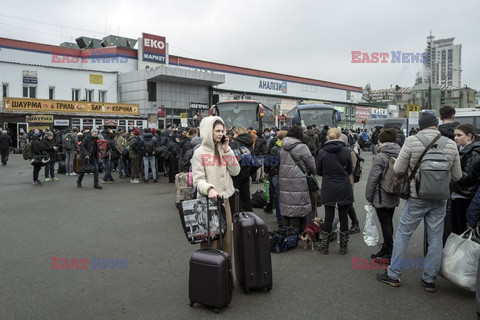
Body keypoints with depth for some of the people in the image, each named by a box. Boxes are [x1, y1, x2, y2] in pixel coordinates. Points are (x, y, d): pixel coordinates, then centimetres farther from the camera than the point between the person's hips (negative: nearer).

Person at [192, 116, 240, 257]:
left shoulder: (224, 150, 10)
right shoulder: (200, 152, -5)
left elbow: (235, 171, 1)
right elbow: (198, 179, -10)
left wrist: (227, 150, -4)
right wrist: (209, 189, -29)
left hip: (224, 199, 5)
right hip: (208, 200, -5)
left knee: (227, 237, 11)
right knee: (210, 240, -2)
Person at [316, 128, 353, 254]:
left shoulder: (322, 152, -7)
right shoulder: (346, 151, -6)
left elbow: (318, 171, 0)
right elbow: (350, 170, 4)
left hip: (328, 189, 0)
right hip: (344, 189, 0)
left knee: (328, 217, 9)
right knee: (343, 217, 11)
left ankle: (324, 246, 17)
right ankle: (343, 246, 21)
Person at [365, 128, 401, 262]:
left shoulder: (380, 158, -18)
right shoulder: (399, 156, 4)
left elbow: (372, 179, -16)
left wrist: (369, 197, -6)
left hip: (381, 197, -7)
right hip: (394, 197, 8)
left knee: (385, 224, 1)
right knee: (389, 223, 17)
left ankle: (389, 253, 8)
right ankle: (386, 249, 28)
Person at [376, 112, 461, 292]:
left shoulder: (412, 141, -12)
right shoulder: (451, 144, -2)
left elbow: (398, 170, -9)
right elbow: (457, 176, 4)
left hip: (417, 198, -3)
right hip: (440, 200, 3)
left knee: (402, 235, 9)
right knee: (436, 240, 12)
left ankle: (393, 275, 17)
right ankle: (429, 280, 22)